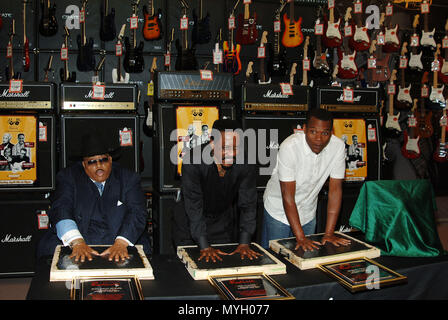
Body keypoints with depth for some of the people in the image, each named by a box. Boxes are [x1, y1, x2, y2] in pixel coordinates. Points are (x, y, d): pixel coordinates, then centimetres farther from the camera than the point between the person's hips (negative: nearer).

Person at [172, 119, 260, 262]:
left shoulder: (245, 163, -20)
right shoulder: (193, 159, -30)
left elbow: (248, 204, -13)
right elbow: (193, 204, -29)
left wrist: (244, 243, -20)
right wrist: (204, 246, -32)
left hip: (223, 221, 3)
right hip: (189, 221, -2)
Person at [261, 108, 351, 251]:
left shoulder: (338, 146, -18)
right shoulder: (289, 147, -29)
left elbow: (335, 190, -13)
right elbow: (288, 197, -27)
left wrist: (329, 233, -16)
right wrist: (300, 237, -30)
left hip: (308, 213, 4)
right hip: (279, 210, -3)